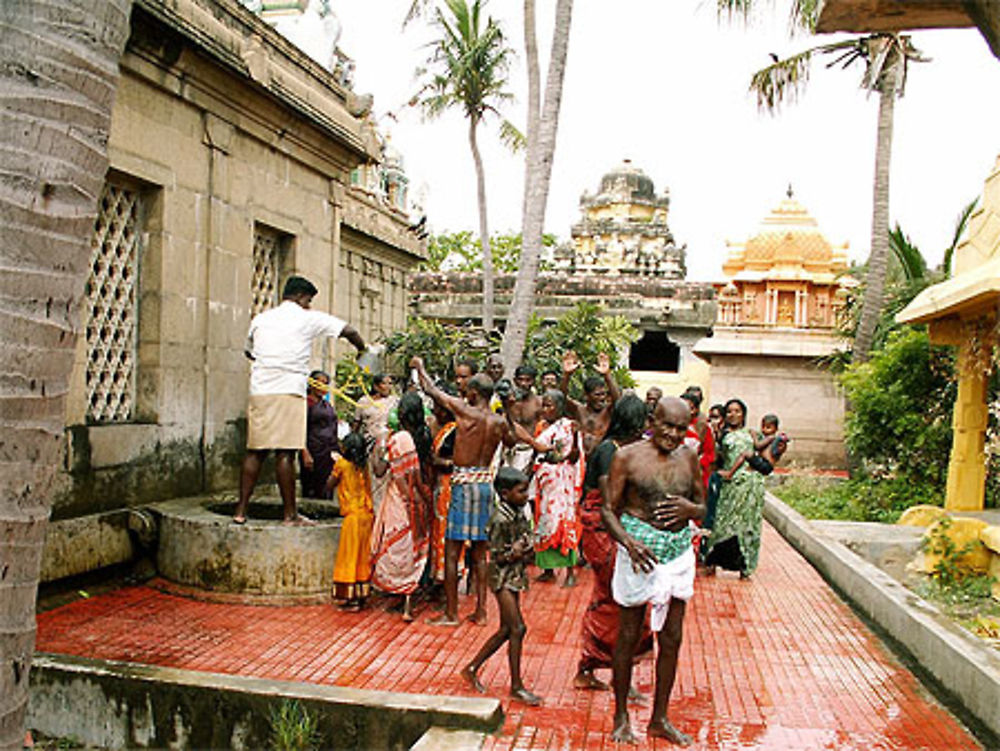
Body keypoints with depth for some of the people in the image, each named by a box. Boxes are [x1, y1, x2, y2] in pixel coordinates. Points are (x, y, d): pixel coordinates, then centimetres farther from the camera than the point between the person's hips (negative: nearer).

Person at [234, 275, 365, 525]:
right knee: (285, 453, -5)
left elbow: (249, 351, 32)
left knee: (255, 451, 8)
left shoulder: (260, 319, 18)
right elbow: (349, 331, 4)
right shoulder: (308, 318, 3)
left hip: (259, 390, 5)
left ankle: (241, 510, 8)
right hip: (289, 392, -5)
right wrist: (362, 351, 22)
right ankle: (290, 513, 0)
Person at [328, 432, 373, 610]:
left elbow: (329, 485, 1)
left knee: (349, 557, 0)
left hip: (353, 515, -6)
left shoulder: (342, 464, -7)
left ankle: (351, 599, 0)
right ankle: (362, 595, 17)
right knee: (363, 557, 12)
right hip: (367, 515, 6)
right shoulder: (364, 466, 8)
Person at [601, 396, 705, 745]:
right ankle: (621, 716, 25)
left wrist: (690, 508, -10)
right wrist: (629, 542, -23)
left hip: (680, 552, 5)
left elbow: (703, 507, 14)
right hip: (641, 551, -4)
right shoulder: (628, 457, -7)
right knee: (629, 636, 7)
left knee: (671, 639, 12)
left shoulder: (688, 458, 6)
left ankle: (659, 719, 28)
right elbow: (609, 510, -6)